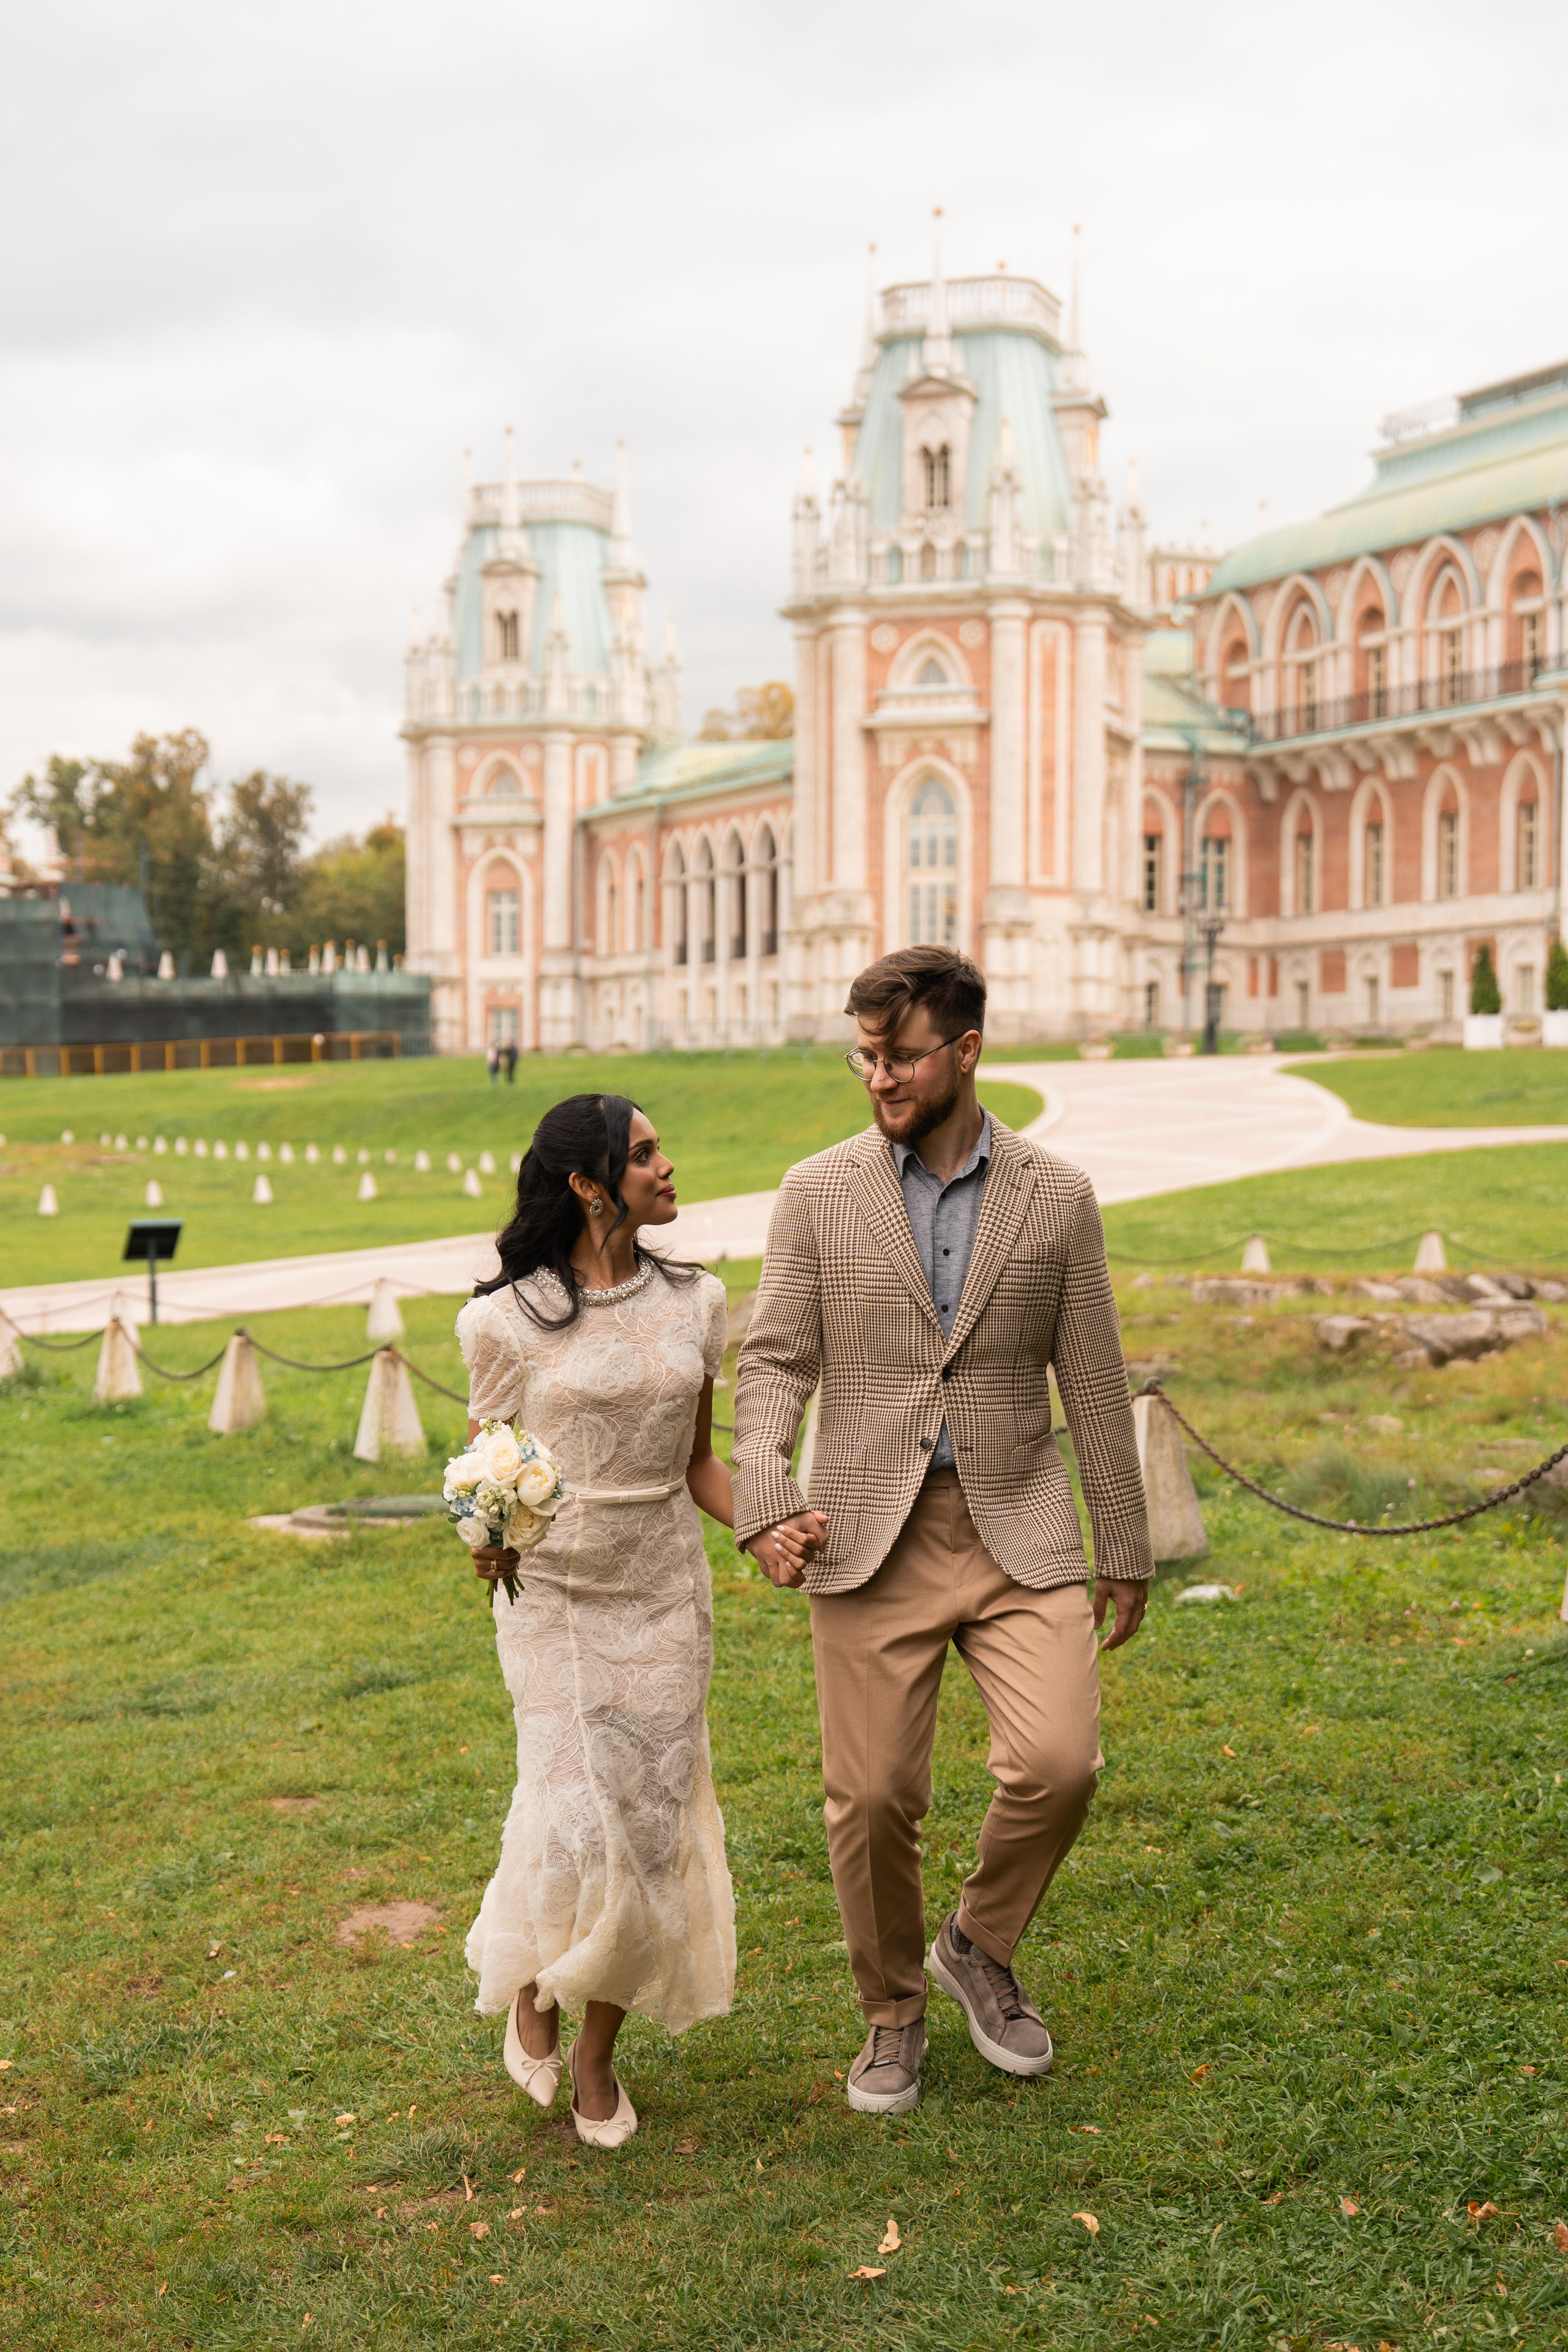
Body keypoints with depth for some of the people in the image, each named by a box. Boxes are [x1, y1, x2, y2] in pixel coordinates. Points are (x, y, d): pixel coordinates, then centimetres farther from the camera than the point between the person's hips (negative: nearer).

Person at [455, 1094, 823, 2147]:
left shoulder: (693, 1303, 3)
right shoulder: (510, 1320, -9)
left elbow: (698, 1462, 10)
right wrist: (488, 1538, -19)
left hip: (665, 1595, 3)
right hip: (553, 1595, -3)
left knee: (651, 1825, 5)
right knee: (575, 1824, -8)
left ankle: (599, 2054, 27)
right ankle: (530, 1987, 27)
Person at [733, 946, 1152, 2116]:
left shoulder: (1058, 1196, 2)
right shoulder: (819, 1193, 2)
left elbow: (1094, 1384, 6)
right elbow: (775, 1361, -1)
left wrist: (1125, 1552, 9)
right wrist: (767, 1500, -18)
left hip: (1017, 1525, 0)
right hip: (871, 1534, 0)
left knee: (1058, 1764, -15)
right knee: (872, 1798, 2)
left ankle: (981, 1946, 17)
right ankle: (893, 2013, 28)